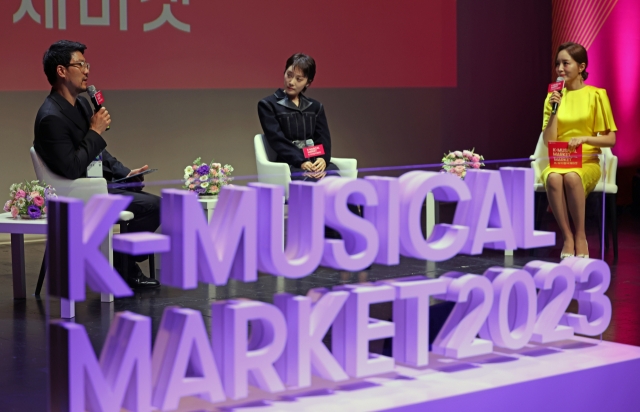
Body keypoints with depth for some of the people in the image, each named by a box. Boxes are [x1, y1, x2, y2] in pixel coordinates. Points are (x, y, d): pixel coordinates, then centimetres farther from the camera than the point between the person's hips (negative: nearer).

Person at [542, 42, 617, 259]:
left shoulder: (596, 95, 2)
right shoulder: (553, 97, 10)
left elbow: (610, 139, 1)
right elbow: (548, 141, 3)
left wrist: (584, 138, -15)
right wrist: (554, 110, -6)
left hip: (587, 162, -2)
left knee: (571, 177, -38)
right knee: (553, 178, -36)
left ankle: (580, 237, -24)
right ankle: (567, 237, -26)